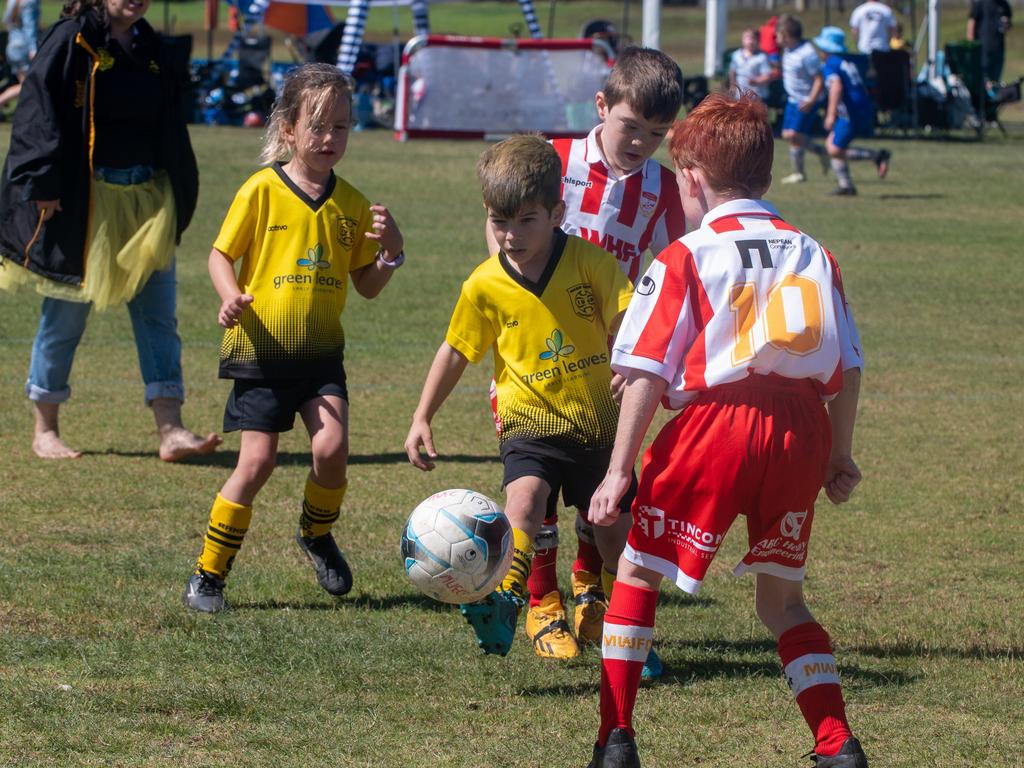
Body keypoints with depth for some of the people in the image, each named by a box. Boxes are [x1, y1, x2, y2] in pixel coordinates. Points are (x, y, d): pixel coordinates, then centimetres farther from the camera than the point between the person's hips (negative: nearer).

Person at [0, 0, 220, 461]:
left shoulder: (151, 50, 12)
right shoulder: (72, 41, -7)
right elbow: (39, 111, -12)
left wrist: (177, 197, 17)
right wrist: (44, 184, -18)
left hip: (147, 199, 6)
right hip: (83, 201, -6)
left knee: (159, 315, -2)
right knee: (66, 315, 3)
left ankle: (170, 431, -5)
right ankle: (45, 431, 16)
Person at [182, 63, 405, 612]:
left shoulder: (351, 205, 5)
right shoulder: (262, 191, -6)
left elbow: (366, 285, 12)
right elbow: (221, 255, -1)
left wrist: (391, 252, -7)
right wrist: (231, 298, -20)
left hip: (321, 350, 3)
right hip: (261, 347, -3)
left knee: (332, 448, -16)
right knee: (257, 461, -8)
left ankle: (316, 535, 15)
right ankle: (208, 573, 7)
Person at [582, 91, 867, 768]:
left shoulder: (687, 257, 2)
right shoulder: (811, 254, 14)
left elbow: (646, 372, -4)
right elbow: (849, 368, 11)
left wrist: (620, 470, -4)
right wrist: (840, 458, 20)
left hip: (716, 419, -4)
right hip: (800, 432, 4)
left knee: (637, 574, 11)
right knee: (782, 596, 18)